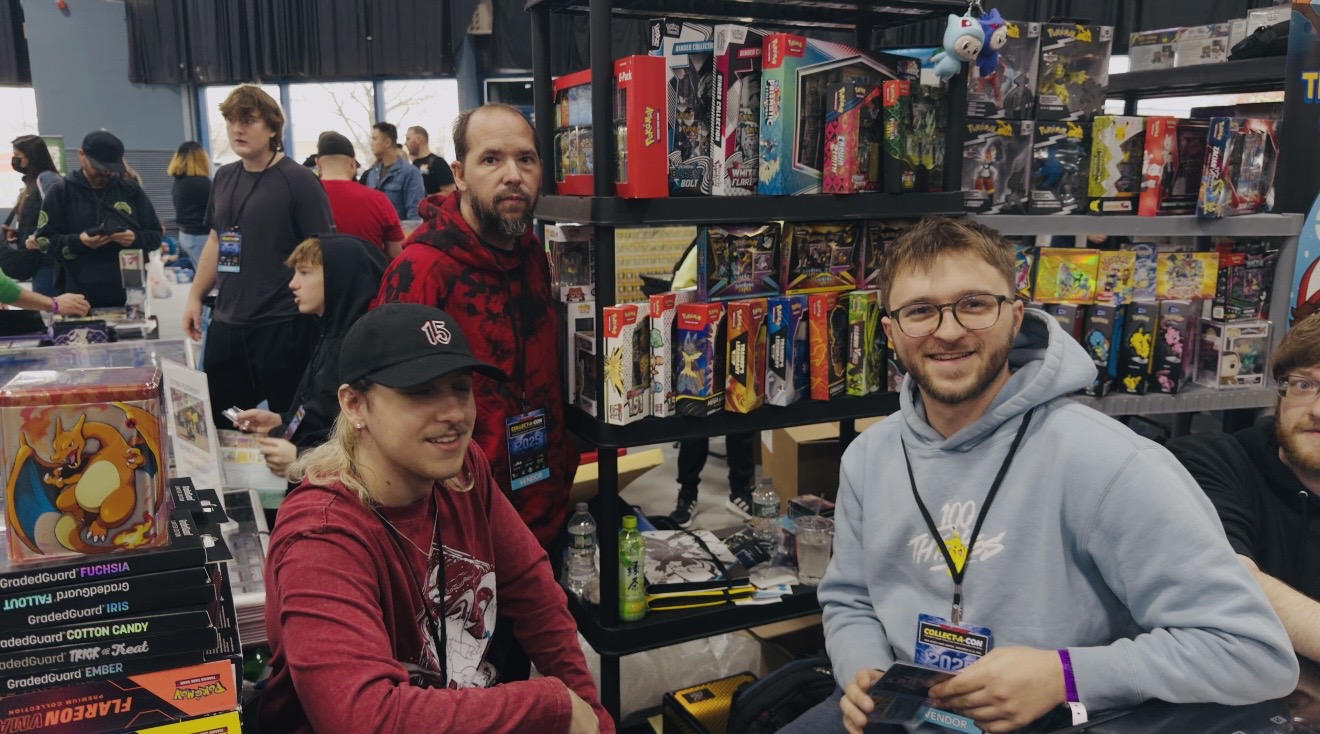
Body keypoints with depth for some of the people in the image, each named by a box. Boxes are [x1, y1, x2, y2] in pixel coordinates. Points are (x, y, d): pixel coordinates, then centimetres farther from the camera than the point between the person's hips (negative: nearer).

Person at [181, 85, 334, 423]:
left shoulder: (298, 180, -9)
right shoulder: (224, 177, 11)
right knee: (218, 424, 12)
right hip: (225, 324, 6)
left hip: (283, 325, -6)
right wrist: (195, 296, 16)